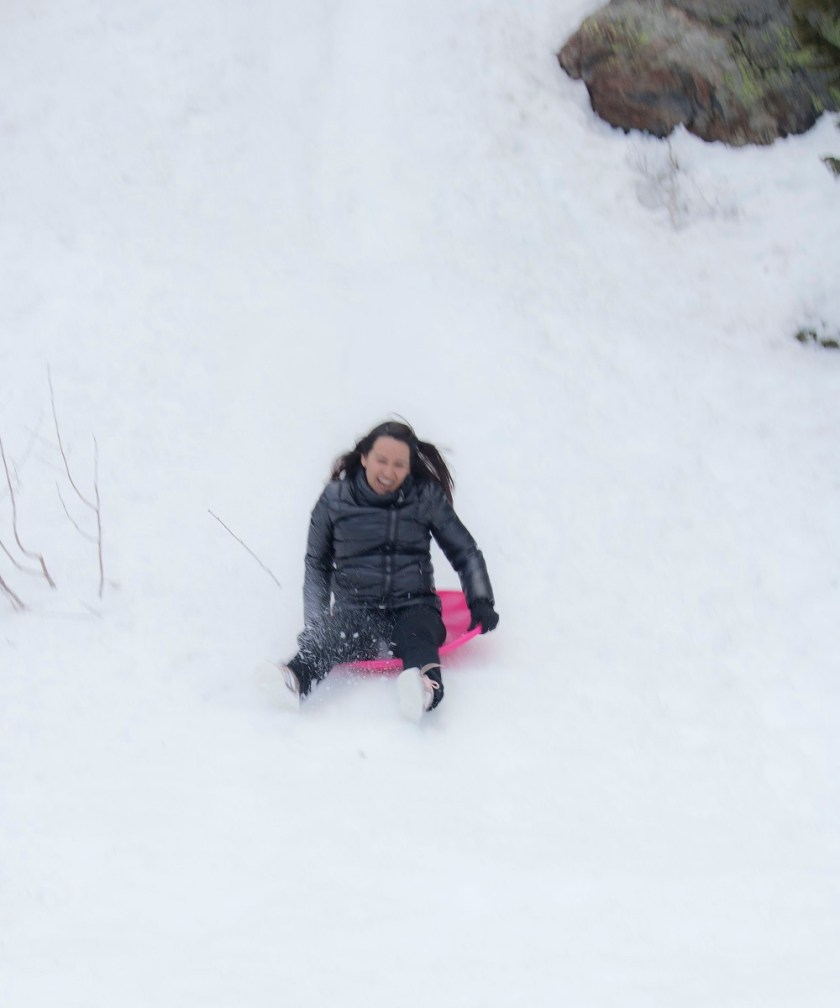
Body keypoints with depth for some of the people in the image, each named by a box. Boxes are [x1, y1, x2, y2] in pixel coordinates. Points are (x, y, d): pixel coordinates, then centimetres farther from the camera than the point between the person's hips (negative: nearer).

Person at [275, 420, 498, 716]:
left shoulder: (427, 498, 5)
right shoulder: (335, 499, 6)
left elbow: (465, 552, 14)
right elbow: (317, 564, 16)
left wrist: (480, 602, 0)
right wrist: (314, 624, 6)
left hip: (412, 606, 0)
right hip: (355, 609, 0)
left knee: (416, 636, -38)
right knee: (331, 639, -36)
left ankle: (424, 690, -73)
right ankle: (293, 681, -69)